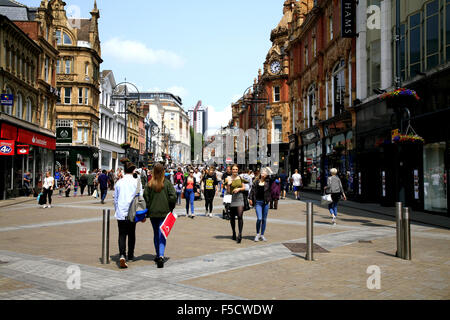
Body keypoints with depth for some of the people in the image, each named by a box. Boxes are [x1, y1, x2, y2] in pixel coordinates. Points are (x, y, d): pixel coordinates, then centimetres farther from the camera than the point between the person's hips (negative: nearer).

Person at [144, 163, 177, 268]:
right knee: (162, 235, -2)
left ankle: (158, 255, 25)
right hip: (164, 212, -2)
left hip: (152, 212, 2)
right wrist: (170, 208, 5)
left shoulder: (149, 184, -4)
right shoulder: (167, 183, -7)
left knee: (156, 234, 17)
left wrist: (148, 208, 5)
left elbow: (145, 196, -6)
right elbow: (173, 197, -10)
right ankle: (161, 255, -19)